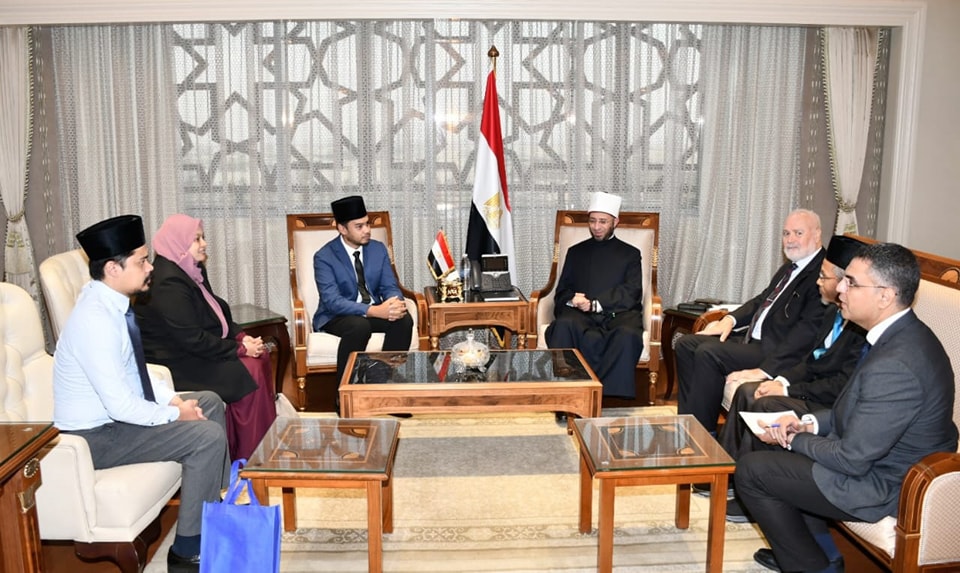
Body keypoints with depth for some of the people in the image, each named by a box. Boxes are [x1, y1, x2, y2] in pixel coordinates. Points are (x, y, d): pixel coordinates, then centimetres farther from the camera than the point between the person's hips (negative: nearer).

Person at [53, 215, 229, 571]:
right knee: (208, 436, -18)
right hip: (97, 434, -10)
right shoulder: (96, 319, -29)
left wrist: (170, 397, 1)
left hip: (115, 411, 10)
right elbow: (121, 406, -29)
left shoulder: (110, 303, 1)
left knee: (210, 403, 14)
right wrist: (175, 414, -15)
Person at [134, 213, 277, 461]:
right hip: (176, 364, -10)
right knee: (248, 372, -19)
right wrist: (239, 348, -19)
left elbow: (216, 313, 15)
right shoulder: (168, 284, -22)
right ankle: (247, 457, -5)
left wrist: (241, 336, -2)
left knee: (260, 356, -3)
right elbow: (193, 340, -26)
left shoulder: (191, 271, 8)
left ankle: (268, 442, 4)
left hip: (194, 351, 10)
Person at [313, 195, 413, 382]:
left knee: (404, 320, -25)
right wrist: (374, 311, -37)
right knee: (360, 326, -37)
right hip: (337, 315, -4)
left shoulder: (378, 249, 1)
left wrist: (396, 303, -27)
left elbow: (390, 287, 0)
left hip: (375, 310, 5)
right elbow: (332, 301, -24)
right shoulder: (324, 257, -15)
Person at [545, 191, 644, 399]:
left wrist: (595, 304, -11)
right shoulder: (576, 252, 26)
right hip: (580, 313, 1)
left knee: (627, 334, -37)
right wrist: (572, 300, -9)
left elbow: (631, 294, 4)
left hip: (618, 313, -1)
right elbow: (562, 292, 17)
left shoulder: (630, 254, 20)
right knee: (563, 326, -35)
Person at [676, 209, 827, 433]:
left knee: (708, 353, -25)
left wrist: (766, 369, -28)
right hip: (753, 339, 10)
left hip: (777, 352, -10)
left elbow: (808, 330, -23)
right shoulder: (789, 269, 17)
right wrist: (730, 319, 7)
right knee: (686, 344, 2)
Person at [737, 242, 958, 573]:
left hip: (885, 488, -10)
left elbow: (852, 459, -26)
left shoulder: (894, 366, -33)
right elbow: (857, 410, 12)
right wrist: (810, 423, -1)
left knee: (750, 470, -4)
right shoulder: (904, 334, -1)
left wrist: (794, 439, -10)